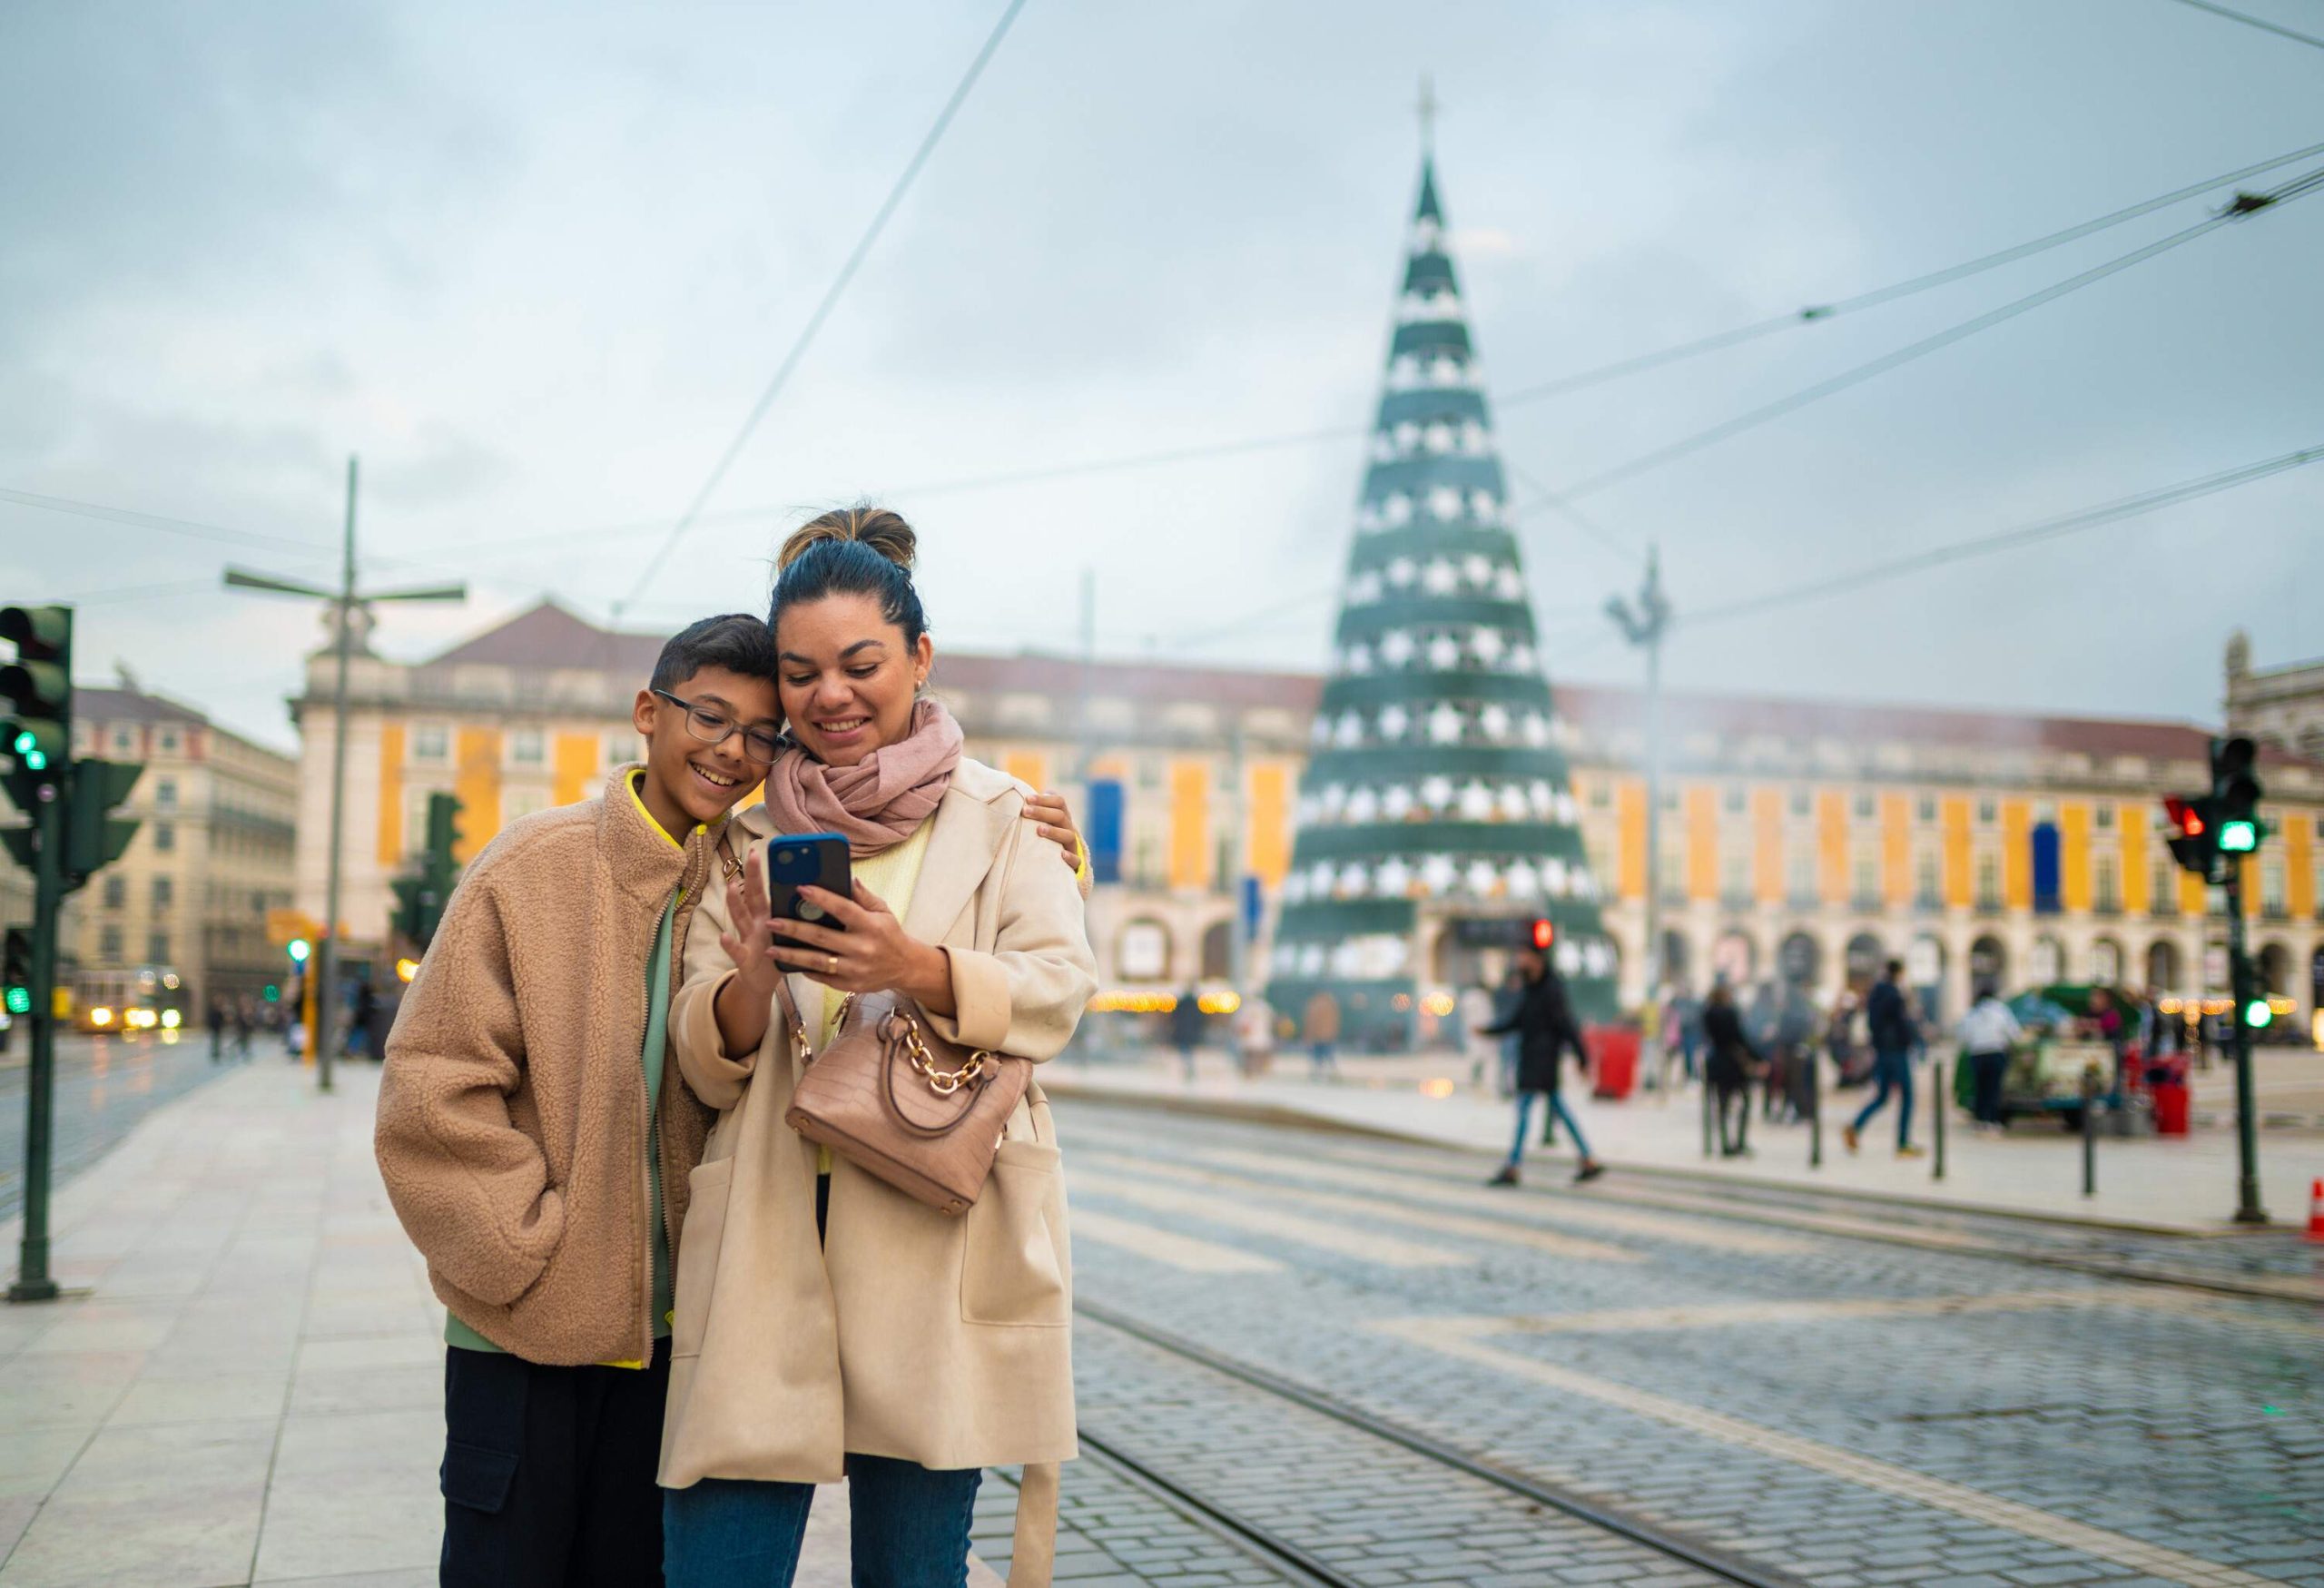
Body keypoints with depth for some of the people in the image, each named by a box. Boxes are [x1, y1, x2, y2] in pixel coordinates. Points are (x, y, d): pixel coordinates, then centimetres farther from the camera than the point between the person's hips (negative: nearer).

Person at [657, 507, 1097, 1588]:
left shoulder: (999, 820, 8)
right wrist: (749, 983, -16)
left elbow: (1058, 989, -5)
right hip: (765, 1248, 1)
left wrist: (917, 968, -24)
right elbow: (699, 1064, 7)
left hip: (930, 1245, -1)